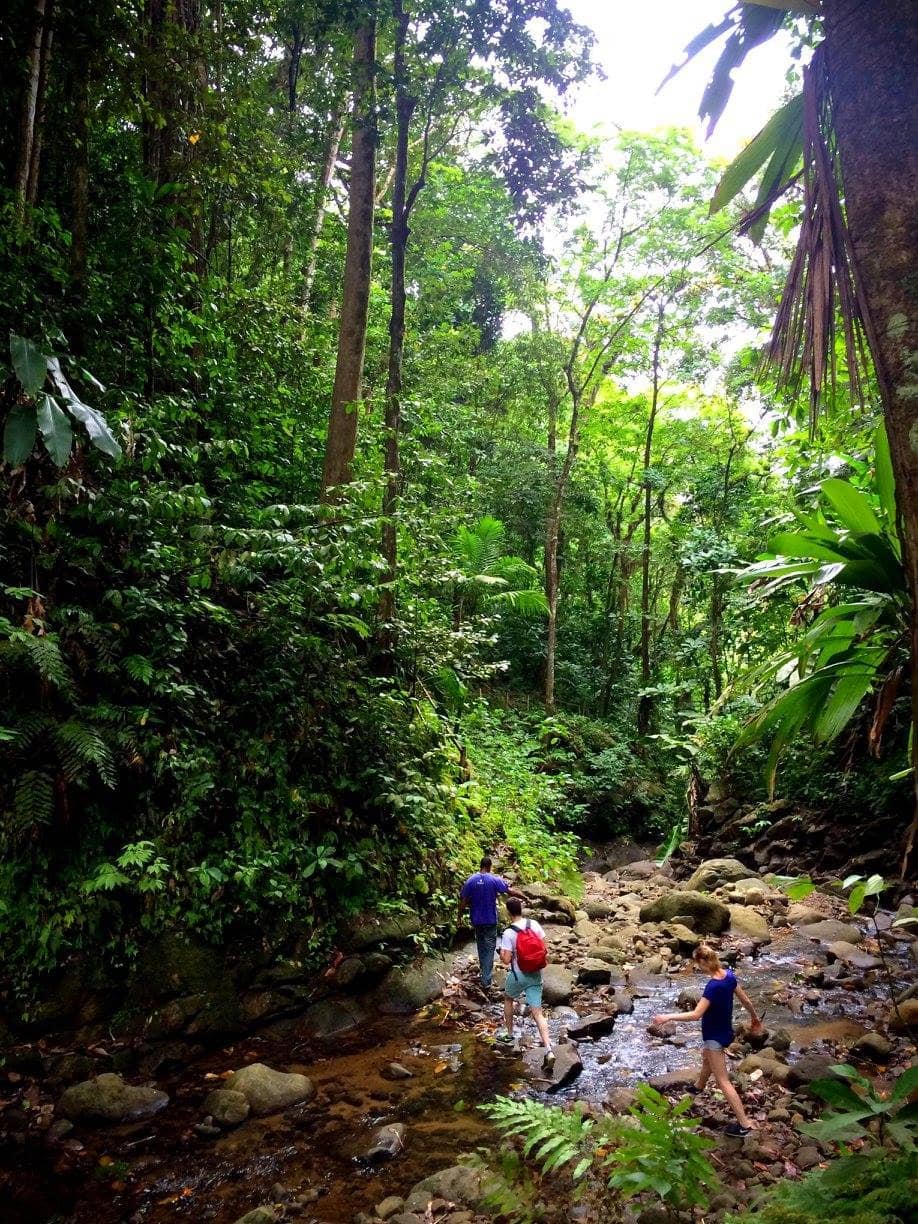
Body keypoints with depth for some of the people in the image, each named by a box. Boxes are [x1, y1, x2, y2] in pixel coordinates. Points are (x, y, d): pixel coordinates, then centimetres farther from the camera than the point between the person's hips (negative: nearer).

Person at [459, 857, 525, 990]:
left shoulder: (470, 880, -6)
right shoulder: (495, 880, -13)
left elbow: (463, 901, -4)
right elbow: (511, 891, -13)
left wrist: (460, 916, 7)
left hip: (476, 920, 3)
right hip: (490, 920, -3)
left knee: (481, 945, 22)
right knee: (489, 948, 3)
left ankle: (484, 970, 40)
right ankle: (486, 980, -2)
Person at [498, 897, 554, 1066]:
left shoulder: (508, 933, -19)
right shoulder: (534, 924, -6)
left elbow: (506, 960, -19)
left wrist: (501, 953, 2)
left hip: (518, 975, -3)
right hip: (535, 974, 3)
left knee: (508, 999, 28)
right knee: (537, 1012, 4)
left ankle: (509, 1034, 40)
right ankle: (549, 1050, -10)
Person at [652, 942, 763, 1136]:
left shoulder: (713, 986, -33)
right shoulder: (728, 975, -11)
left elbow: (696, 1014, -37)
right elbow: (746, 1000, 2)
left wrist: (668, 1018, -31)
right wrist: (755, 1018, 20)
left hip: (715, 1036, -9)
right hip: (724, 1031, 9)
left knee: (723, 1081, 3)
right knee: (707, 1059, 34)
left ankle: (744, 1124, 8)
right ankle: (698, 1087, 60)